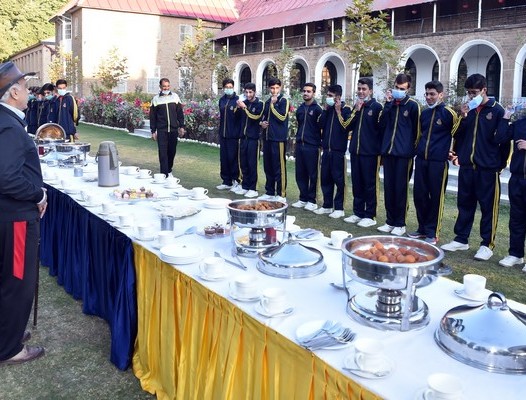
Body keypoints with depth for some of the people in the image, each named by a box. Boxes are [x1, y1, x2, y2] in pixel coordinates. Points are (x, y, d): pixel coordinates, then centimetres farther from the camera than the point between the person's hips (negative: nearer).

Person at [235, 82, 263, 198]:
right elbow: (239, 118, 15)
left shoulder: (259, 104, -3)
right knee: (243, 163, 9)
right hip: (244, 137, 5)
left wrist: (244, 107, -22)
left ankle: (253, 189, 3)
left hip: (253, 137, -5)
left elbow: (255, 117, -17)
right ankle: (245, 186, 19)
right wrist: (238, 107, -2)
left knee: (252, 164, -3)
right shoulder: (243, 102, 9)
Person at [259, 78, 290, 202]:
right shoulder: (267, 102, 16)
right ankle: (269, 192, 22)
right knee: (268, 166, 11)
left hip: (278, 138, -7)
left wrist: (273, 104, -14)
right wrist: (262, 123, 6)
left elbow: (282, 117, -17)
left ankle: (281, 195, 1)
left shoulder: (283, 101, -5)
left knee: (279, 167, -5)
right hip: (267, 137, 7)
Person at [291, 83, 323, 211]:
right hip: (300, 145, 6)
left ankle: (312, 200, 8)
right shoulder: (300, 109, 13)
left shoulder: (317, 109, -4)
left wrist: (320, 144, -5)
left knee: (312, 175, 1)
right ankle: (303, 199, 18)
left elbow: (322, 128, -3)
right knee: (300, 174, 8)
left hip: (312, 146, -6)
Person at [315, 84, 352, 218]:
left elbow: (346, 126, -15)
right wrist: (325, 109, -3)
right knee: (325, 177, 9)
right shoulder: (328, 108, 12)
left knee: (338, 179, -1)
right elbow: (320, 124, 3)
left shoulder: (345, 109, -4)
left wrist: (338, 111, -14)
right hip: (327, 148, 6)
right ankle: (327, 205, 20)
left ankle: (339, 208, 6)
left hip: (338, 149, -6)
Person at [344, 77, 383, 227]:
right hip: (355, 151, 6)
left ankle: (370, 216, 7)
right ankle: (358, 213, 20)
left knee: (370, 185, 0)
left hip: (370, 152, -6)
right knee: (357, 184, 10)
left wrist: (379, 151, -9)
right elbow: (349, 126, 7)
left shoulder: (376, 107, -5)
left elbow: (381, 129, -6)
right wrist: (356, 111, -6)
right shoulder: (356, 106, 13)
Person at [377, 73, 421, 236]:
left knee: (401, 189, 0)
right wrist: (388, 104, -8)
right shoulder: (390, 103, 12)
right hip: (388, 151, 4)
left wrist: (412, 149, 0)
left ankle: (400, 224, 9)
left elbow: (416, 130, 1)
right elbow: (382, 124, -1)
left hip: (403, 153, -4)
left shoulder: (412, 105, -1)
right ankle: (390, 221, 17)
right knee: (388, 187, 7)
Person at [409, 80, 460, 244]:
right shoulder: (424, 113, 13)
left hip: (438, 161, -6)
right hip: (421, 159, 6)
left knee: (436, 197, 1)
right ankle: (422, 228, 22)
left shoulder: (448, 112, -6)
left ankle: (432, 232, 10)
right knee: (419, 194, 8)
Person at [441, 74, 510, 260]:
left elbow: (504, 140, -3)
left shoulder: (497, 110, -3)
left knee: (488, 207, 2)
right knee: (464, 204, 12)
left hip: (488, 168, -5)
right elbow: (458, 135, 8)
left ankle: (487, 245, 11)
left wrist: (500, 164, -5)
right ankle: (461, 239, 22)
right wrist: (463, 118, -7)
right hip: (466, 166, 5)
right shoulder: (468, 109, 11)